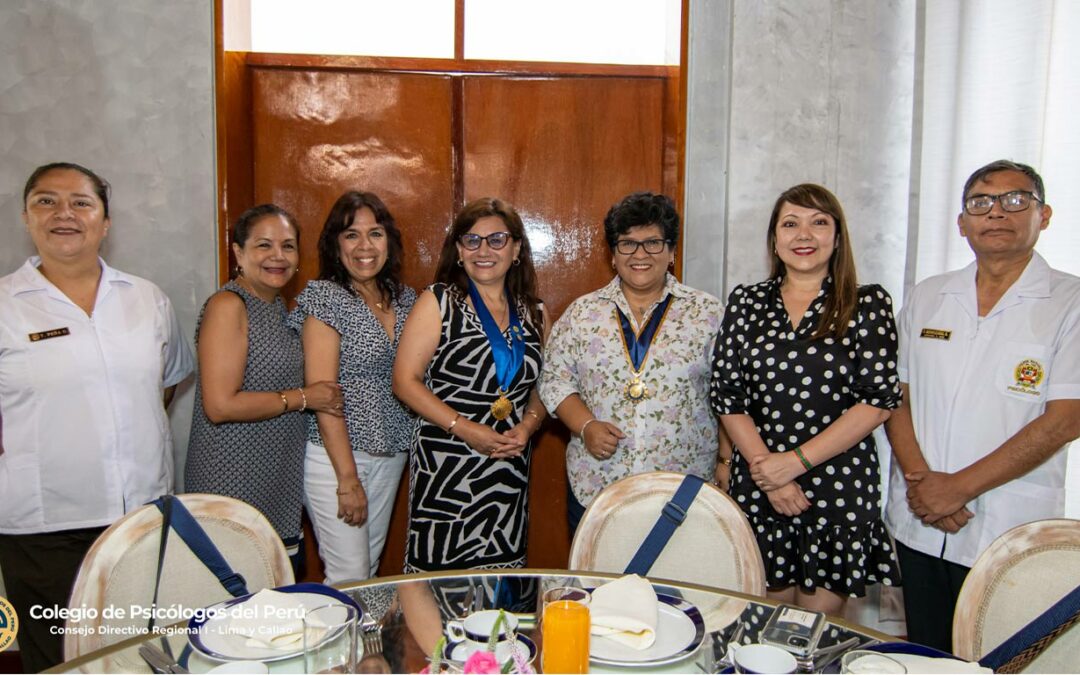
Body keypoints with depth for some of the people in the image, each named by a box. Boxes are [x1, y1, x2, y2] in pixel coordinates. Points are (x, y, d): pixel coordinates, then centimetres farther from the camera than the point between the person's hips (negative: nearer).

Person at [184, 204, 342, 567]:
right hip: (234, 483, -8)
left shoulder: (278, 305, 11)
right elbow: (219, 405, -21)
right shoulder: (228, 305, -14)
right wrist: (302, 398, -14)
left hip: (280, 482, 8)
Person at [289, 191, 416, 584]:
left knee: (370, 571, 16)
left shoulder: (405, 298, 8)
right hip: (336, 455, -6)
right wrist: (347, 478, -16)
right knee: (349, 579, -3)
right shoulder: (325, 297, -10)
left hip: (392, 455, 6)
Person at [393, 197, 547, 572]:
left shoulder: (532, 313, 10)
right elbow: (405, 380, -7)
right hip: (445, 465, -4)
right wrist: (466, 430, -15)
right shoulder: (438, 302, -2)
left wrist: (528, 426, -5)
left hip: (510, 467, 4)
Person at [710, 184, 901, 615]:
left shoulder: (868, 305, 1)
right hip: (757, 487, 2)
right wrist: (765, 467, -9)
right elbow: (727, 397, 3)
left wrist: (796, 461, -12)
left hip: (839, 487, -2)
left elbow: (879, 400, -7)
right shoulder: (745, 303, 7)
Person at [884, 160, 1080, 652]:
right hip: (917, 525, 4)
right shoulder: (926, 298, 9)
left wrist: (960, 486, -15)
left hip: (1009, 537, -3)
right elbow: (896, 395, 6)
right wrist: (920, 479, -9)